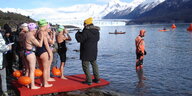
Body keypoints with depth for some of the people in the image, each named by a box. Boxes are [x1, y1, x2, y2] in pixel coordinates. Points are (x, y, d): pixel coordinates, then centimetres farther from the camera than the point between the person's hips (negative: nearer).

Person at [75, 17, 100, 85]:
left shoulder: (86, 31, -19)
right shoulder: (96, 31, 6)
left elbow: (80, 39, -17)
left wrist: (77, 34, 3)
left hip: (86, 51, -8)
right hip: (94, 51, 8)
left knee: (85, 65, 2)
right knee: (94, 64, 19)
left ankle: (89, 80, 1)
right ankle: (97, 79, 23)